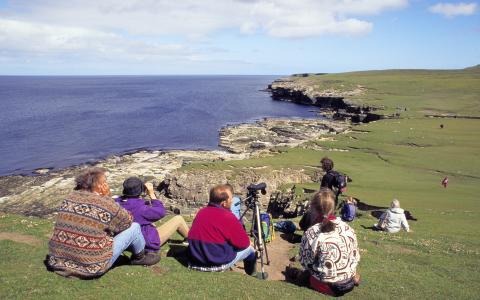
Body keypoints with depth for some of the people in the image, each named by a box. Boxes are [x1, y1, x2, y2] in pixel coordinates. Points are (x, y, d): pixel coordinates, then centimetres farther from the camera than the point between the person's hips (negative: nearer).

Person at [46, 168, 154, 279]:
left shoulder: (70, 197, 0)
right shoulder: (105, 204, -17)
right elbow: (127, 221, 0)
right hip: (92, 268, -6)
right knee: (134, 227, 5)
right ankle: (139, 256, 32)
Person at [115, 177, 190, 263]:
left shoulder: (118, 202, -12)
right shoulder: (139, 208, -35)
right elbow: (161, 212, -19)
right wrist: (152, 194, -16)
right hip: (149, 242, -8)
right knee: (178, 219, 0)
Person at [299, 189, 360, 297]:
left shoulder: (310, 234, -21)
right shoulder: (347, 228, -10)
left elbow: (306, 263, -9)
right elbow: (356, 256, 1)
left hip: (326, 286, -4)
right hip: (349, 283, 4)